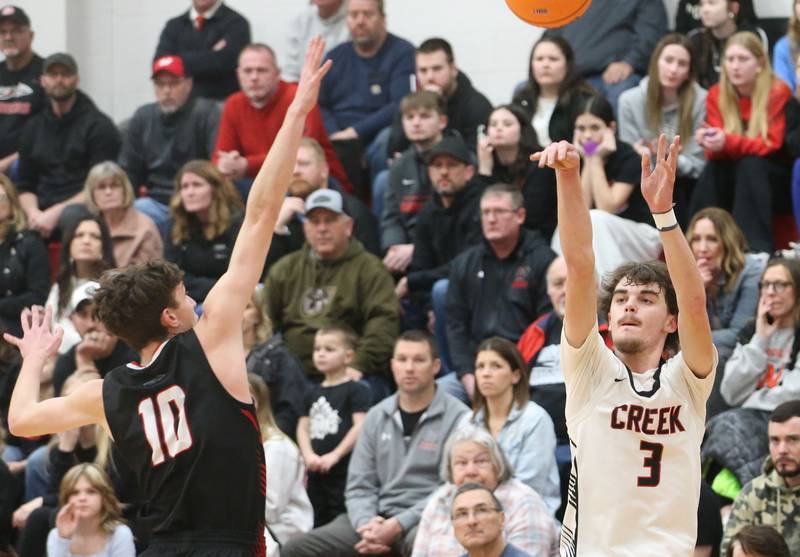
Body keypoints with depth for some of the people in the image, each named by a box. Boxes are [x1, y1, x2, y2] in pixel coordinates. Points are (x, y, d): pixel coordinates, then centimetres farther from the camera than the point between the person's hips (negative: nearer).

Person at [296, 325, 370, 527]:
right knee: (317, 523, 10)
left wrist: (334, 456, -16)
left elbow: (360, 427, -11)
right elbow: (303, 427, 13)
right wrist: (308, 455, -5)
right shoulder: (312, 393, 17)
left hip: (343, 472, -7)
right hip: (316, 473, 7)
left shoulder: (356, 390, -4)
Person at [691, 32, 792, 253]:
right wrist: (711, 143, -33)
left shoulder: (778, 92, -15)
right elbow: (716, 153, -7)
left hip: (774, 179, -3)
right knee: (713, 169, -28)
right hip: (733, 179, 3)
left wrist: (728, 143, -36)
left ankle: (757, 249, -40)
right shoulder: (716, 95, -2)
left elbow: (771, 145, -20)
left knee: (749, 166, -34)